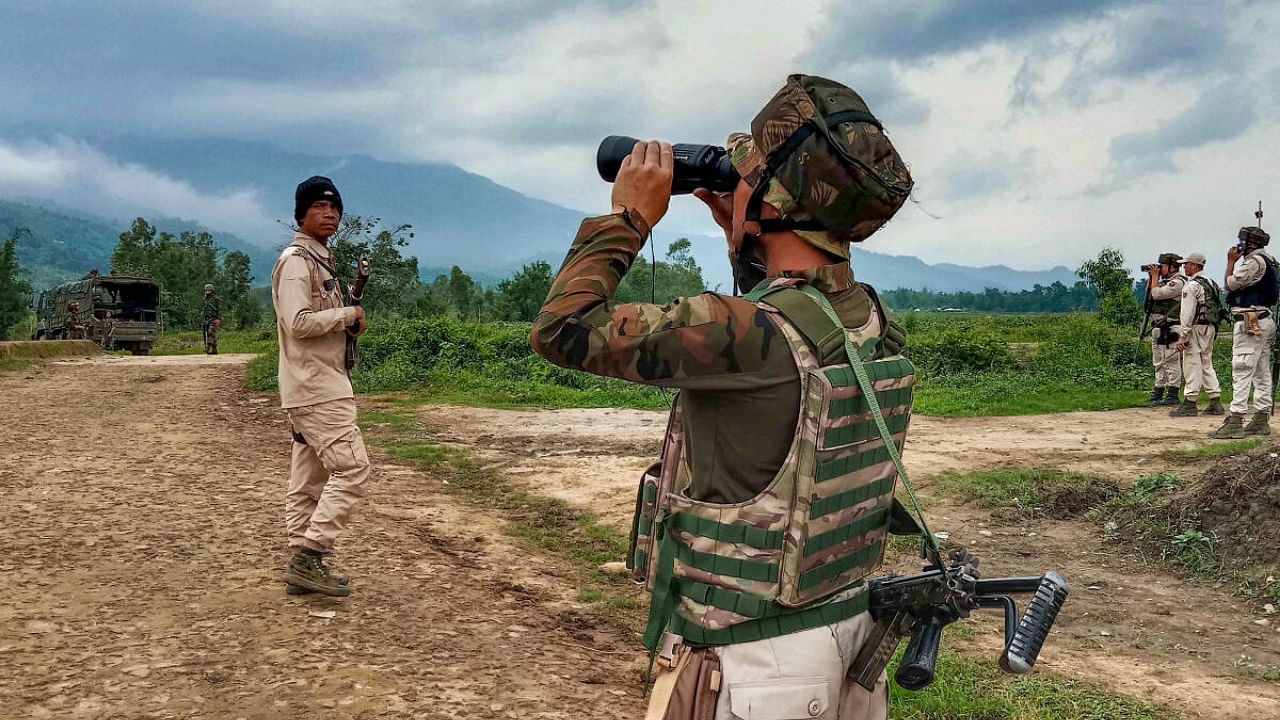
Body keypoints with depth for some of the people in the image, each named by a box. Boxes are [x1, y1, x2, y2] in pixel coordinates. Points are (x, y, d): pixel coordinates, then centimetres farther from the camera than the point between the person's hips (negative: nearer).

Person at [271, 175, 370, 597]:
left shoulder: (321, 261, 19)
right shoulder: (296, 261, -12)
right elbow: (299, 322, -22)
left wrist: (349, 322, 5)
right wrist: (348, 314, -12)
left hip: (319, 384, 10)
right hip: (315, 385, -10)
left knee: (309, 476, 11)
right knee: (352, 466, -14)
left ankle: (303, 564, 15)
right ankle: (309, 558, -12)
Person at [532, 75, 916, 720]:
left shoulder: (754, 336, -26)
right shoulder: (874, 323, -2)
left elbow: (562, 330, -18)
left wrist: (627, 217, -7)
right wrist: (744, 238, 14)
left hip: (751, 664, -7)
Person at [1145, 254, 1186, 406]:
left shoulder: (1177, 282, -11)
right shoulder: (1166, 282, 19)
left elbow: (1157, 294, -18)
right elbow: (1149, 294, 25)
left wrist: (1155, 276, -6)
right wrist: (1151, 278, 14)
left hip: (1170, 329, -10)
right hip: (1158, 329, 10)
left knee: (1172, 362, -8)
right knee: (1159, 363, 14)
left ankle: (1172, 395, -7)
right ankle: (1158, 392, 21)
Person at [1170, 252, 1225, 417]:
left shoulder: (1192, 286, -12)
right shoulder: (1211, 284, 15)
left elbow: (1187, 313, -17)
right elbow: (1218, 309, 16)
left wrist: (1182, 335, -17)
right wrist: (1213, 331, 19)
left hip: (1196, 328, -9)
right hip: (1210, 328, 9)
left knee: (1192, 365, -6)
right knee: (1207, 364, 13)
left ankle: (1190, 403, -6)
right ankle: (1216, 402, 13)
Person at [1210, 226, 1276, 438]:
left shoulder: (1254, 261, -13)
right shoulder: (1269, 261, 18)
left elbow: (1231, 284, -10)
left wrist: (1231, 261, 2)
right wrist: (1236, 261, 18)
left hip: (1250, 323, -11)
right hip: (1265, 322, 11)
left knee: (1242, 371, -12)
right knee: (1262, 373, 11)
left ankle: (1235, 422, -16)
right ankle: (1261, 420, 16)